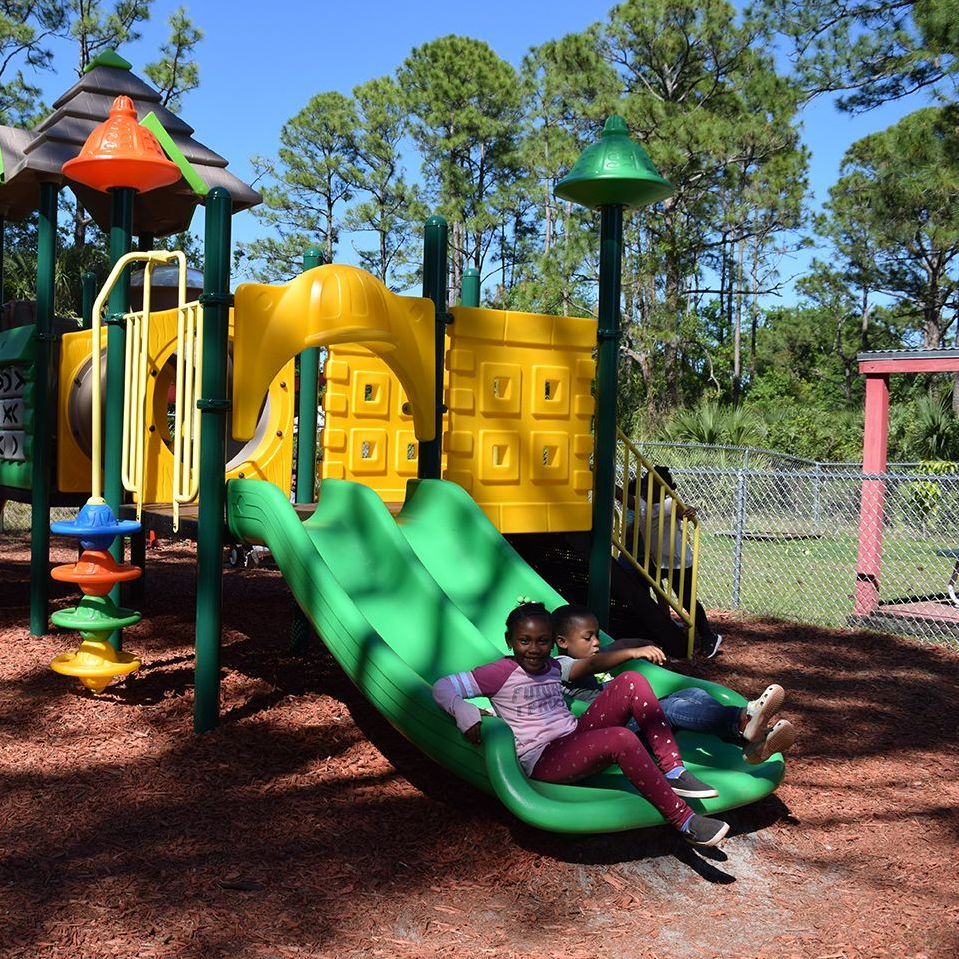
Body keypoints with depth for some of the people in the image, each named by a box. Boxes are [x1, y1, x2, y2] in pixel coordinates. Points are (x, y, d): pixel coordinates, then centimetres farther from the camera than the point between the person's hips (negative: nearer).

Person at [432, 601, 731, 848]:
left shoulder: (554, 667, 18)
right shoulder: (501, 673, -3)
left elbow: (593, 663, 22)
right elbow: (443, 687, -8)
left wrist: (633, 652, 10)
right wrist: (466, 714, -25)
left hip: (577, 739, 8)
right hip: (543, 759, -8)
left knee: (632, 682, -8)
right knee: (622, 739, -33)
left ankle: (672, 771, -12)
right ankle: (683, 820, -25)